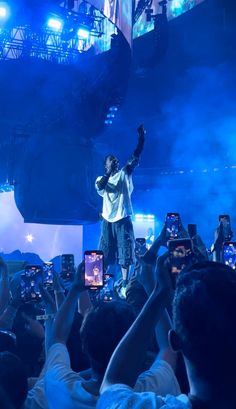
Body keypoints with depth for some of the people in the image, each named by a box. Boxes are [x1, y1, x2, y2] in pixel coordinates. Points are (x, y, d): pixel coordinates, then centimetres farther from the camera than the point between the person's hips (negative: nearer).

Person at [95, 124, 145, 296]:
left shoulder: (124, 174, 9)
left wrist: (141, 138, -11)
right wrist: (109, 171, -14)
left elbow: (136, 157, -1)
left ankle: (125, 282, 2)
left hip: (123, 218, -1)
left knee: (125, 251, -1)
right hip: (108, 219, 1)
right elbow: (99, 186, -15)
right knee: (105, 252, 4)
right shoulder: (101, 179, 10)